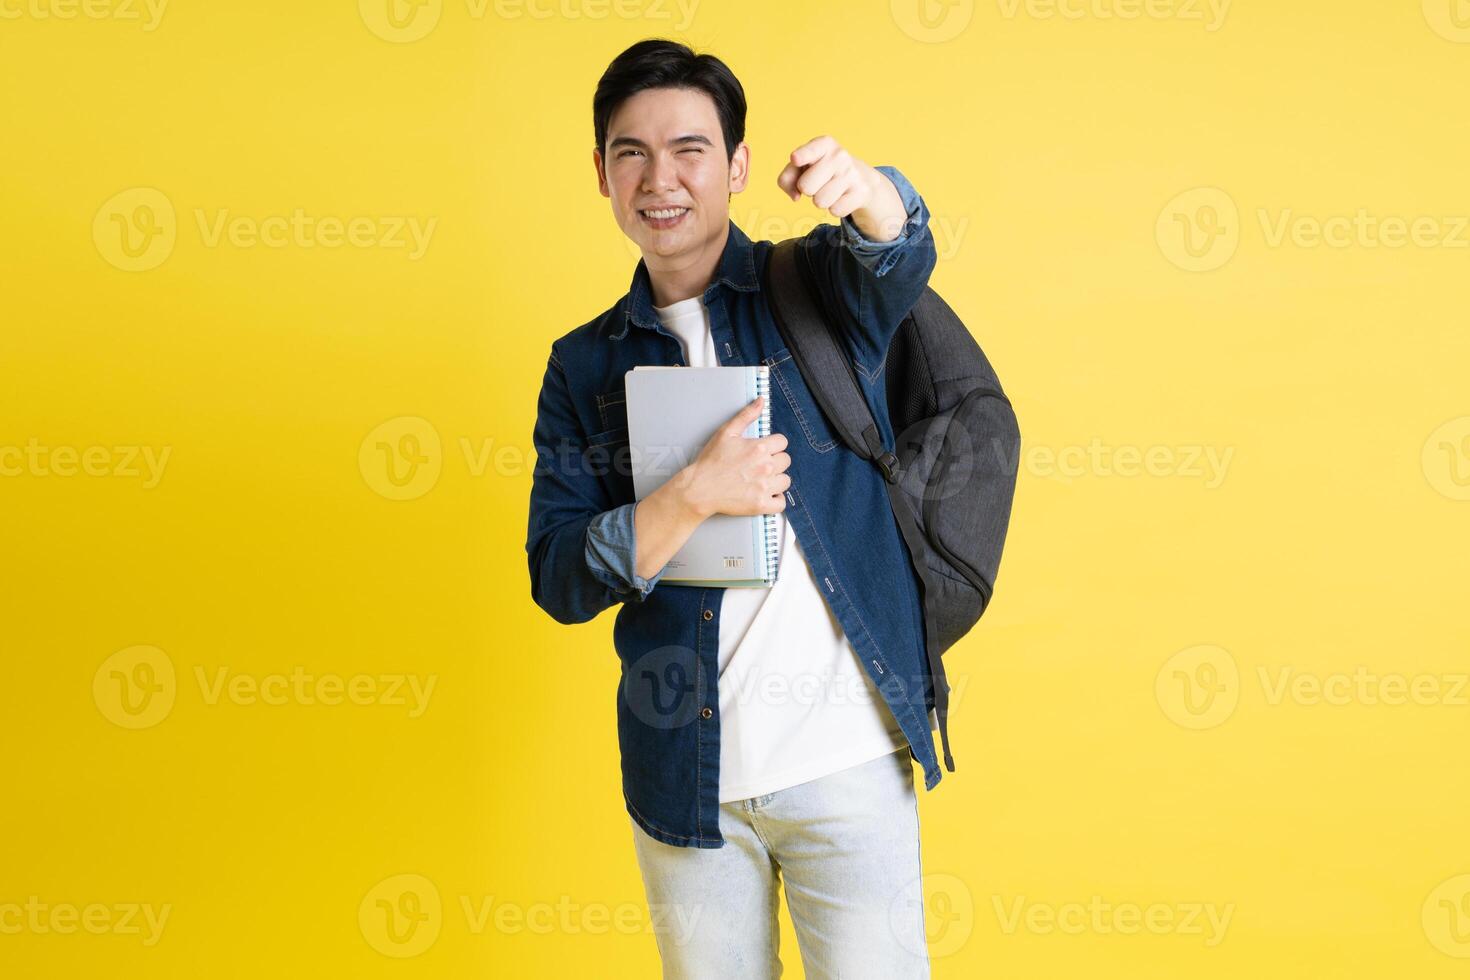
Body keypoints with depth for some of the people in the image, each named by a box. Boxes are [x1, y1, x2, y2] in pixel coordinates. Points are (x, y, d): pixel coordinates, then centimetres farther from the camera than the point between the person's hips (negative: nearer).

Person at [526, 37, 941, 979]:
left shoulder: (820, 286, 1)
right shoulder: (584, 366, 5)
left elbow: (899, 256, -23)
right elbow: (558, 580, -3)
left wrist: (863, 188, -46)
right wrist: (693, 497, -18)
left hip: (849, 756, -2)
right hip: (683, 771, 3)